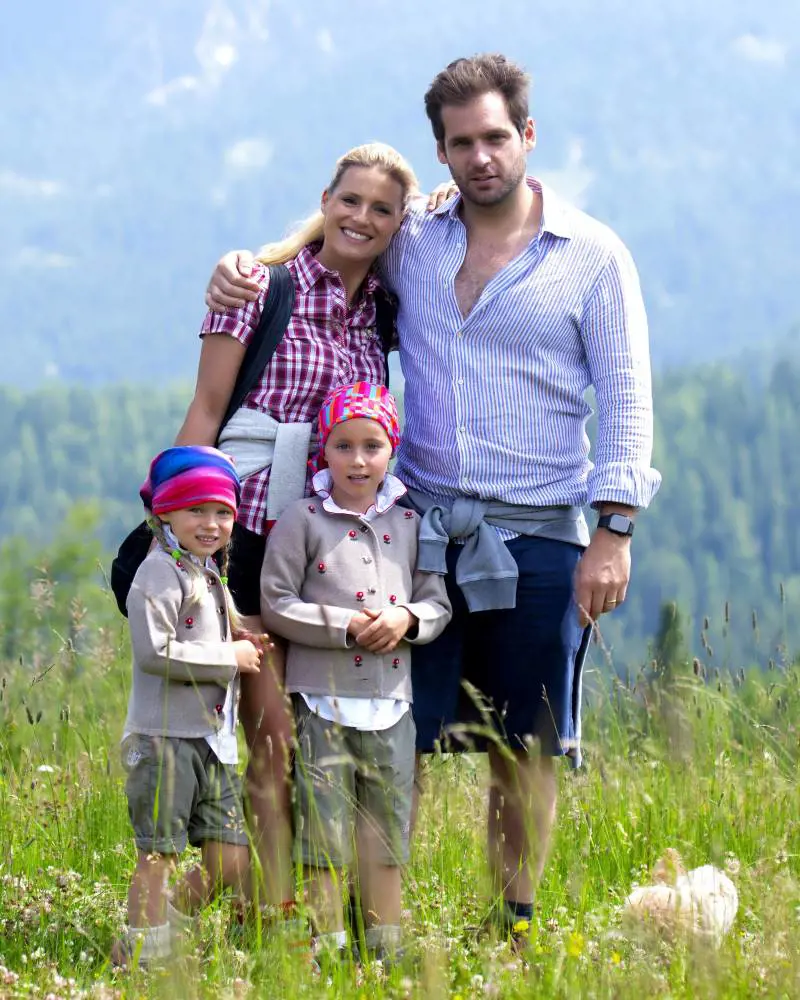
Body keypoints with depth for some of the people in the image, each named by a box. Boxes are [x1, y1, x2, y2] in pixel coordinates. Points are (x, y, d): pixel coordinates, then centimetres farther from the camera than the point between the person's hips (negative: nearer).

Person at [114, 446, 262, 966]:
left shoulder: (212, 576, 17)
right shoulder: (161, 573, -11)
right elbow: (156, 652, -22)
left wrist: (245, 649, 12)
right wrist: (231, 658, -15)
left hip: (214, 740, 8)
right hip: (165, 737, -8)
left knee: (230, 863, 5)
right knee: (158, 855, -3)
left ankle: (168, 926, 23)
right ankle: (141, 956, 6)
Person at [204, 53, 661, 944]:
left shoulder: (593, 255, 2)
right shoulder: (409, 244, 9)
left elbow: (624, 401, 0)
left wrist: (613, 534, -8)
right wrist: (242, 266, -1)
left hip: (537, 537, -2)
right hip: (423, 531, 2)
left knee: (525, 751, 3)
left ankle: (514, 929, 14)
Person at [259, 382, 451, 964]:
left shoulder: (409, 523, 9)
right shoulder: (303, 521, -2)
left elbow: (439, 601, 12)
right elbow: (277, 603, -6)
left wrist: (407, 620, -10)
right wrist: (345, 627, -14)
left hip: (391, 702, 4)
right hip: (323, 699, -4)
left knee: (387, 825, 8)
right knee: (325, 825, -3)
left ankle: (385, 944, 16)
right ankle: (329, 945, 4)